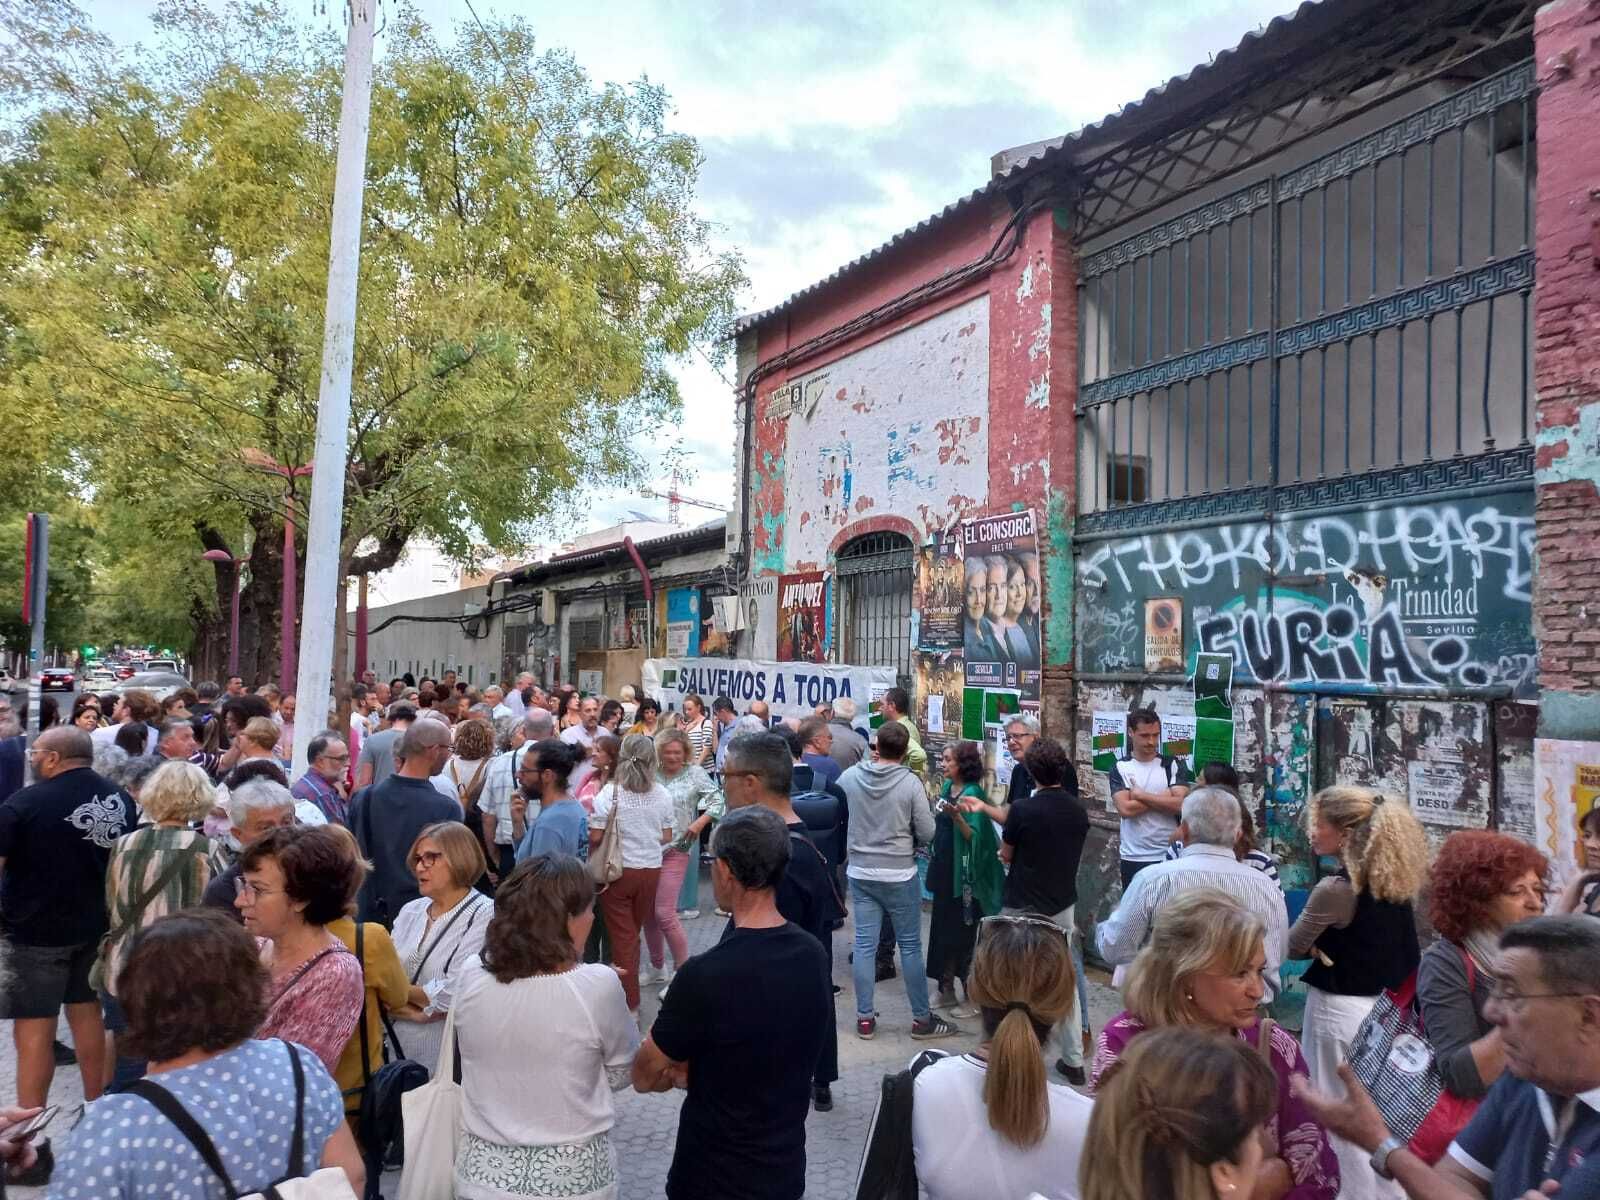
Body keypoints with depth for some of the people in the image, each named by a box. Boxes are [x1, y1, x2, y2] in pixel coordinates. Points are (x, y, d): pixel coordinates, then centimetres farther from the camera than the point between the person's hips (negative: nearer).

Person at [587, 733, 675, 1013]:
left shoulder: (609, 793, -14)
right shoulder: (662, 795, -5)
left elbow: (595, 837, -13)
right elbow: (666, 837, 3)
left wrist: (591, 865, 7)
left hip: (618, 871, -3)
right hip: (651, 870, 3)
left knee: (623, 935, 8)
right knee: (635, 931, 21)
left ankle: (630, 1002, 11)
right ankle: (629, 985, 35)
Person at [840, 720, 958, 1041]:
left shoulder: (850, 777, -8)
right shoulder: (911, 783, -16)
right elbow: (927, 833, -11)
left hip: (860, 873, 3)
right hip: (900, 875, -3)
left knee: (864, 944, 10)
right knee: (910, 945, 8)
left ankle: (864, 1018, 17)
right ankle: (922, 1018, 19)